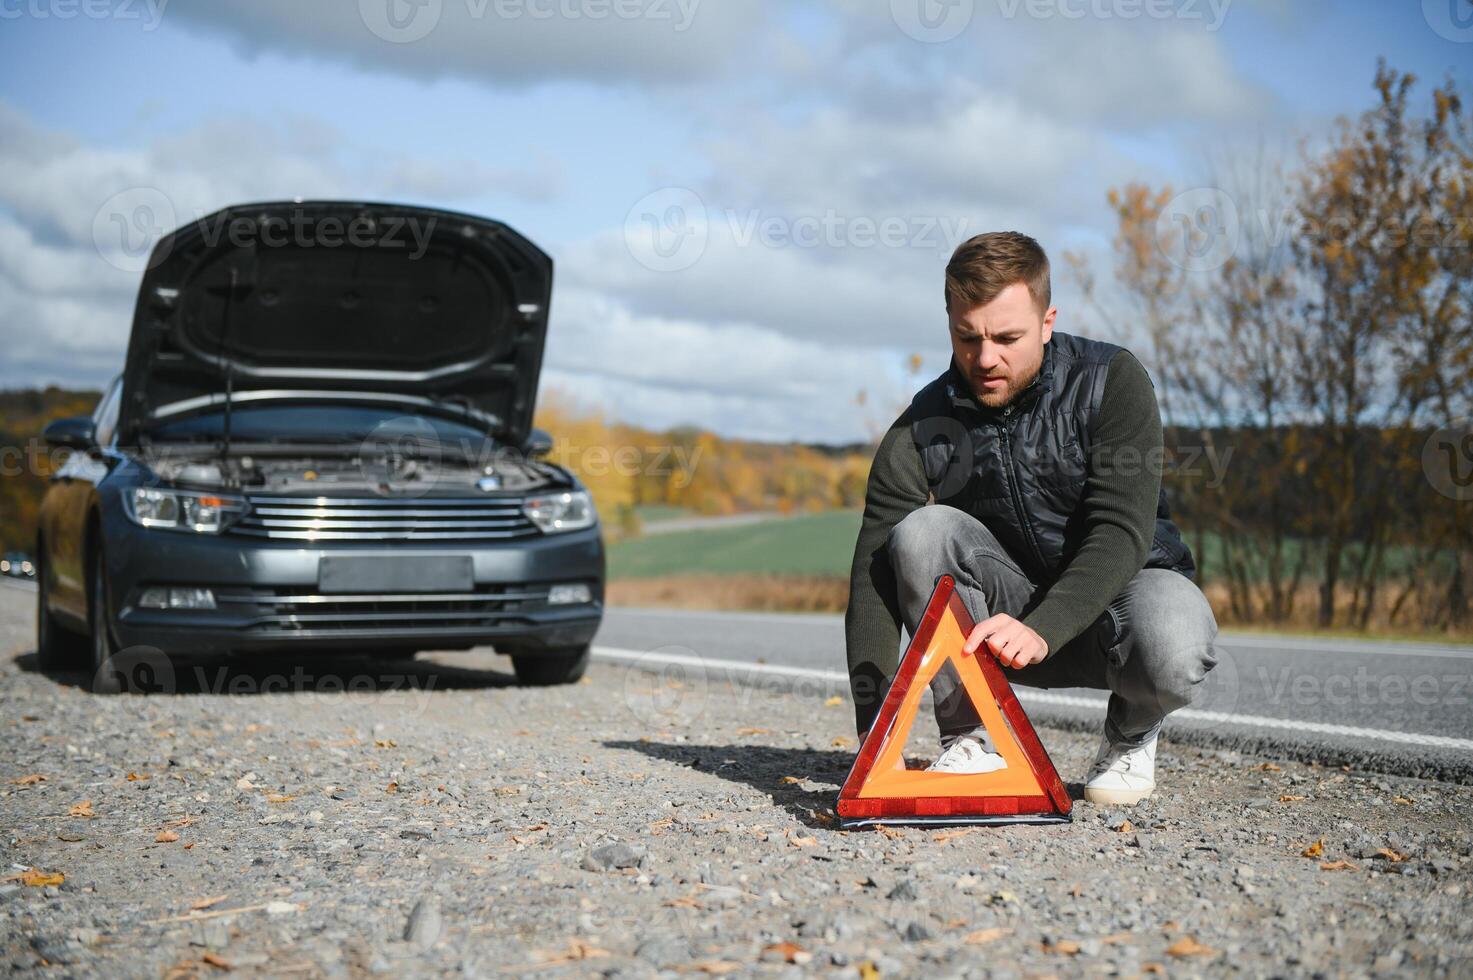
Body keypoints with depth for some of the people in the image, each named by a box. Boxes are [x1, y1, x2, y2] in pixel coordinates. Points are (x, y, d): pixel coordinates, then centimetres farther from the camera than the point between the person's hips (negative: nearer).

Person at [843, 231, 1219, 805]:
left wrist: (1041, 629, -43)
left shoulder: (1112, 381, -16)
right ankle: (968, 740, -13)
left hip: (1127, 582, -2)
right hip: (1010, 606, 2)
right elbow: (873, 579, -20)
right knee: (920, 533, -26)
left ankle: (1132, 735, 0)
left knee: (1171, 649, -37)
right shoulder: (921, 432, -13)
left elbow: (1122, 533, -25)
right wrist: (875, 739, -32)